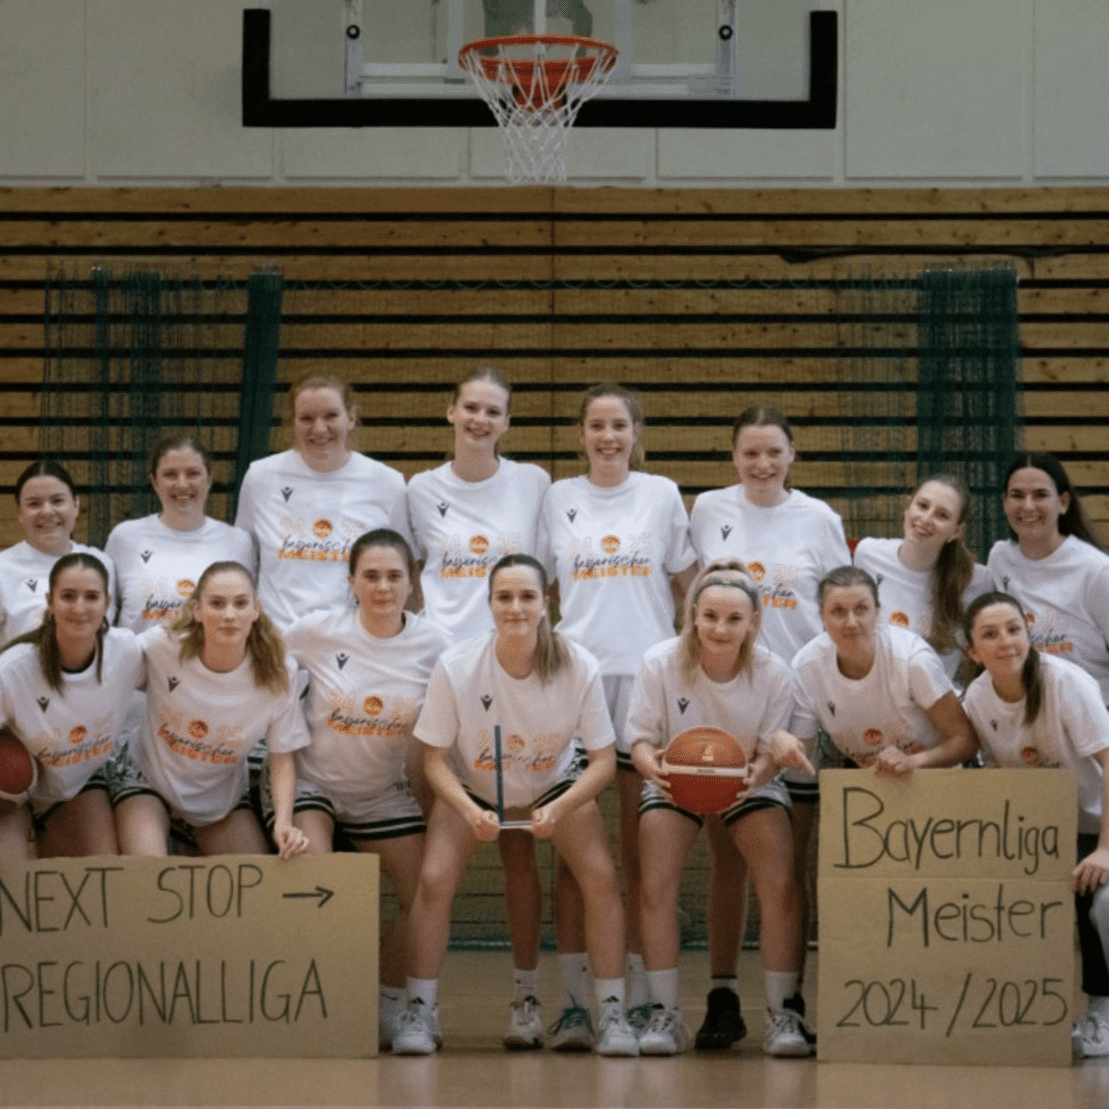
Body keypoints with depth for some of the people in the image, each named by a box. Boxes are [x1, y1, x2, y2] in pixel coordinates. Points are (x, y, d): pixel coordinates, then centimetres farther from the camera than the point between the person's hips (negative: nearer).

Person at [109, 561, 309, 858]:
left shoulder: (278, 675, -21)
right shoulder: (162, 647, -26)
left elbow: (282, 756, -12)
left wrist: (283, 823, -26)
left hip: (220, 795, 3)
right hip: (148, 776, -2)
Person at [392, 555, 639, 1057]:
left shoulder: (579, 667, -27)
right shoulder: (456, 667, -28)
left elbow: (603, 760, -19)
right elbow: (435, 758, -18)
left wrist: (558, 809, -35)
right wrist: (470, 811, -36)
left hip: (555, 783, 1)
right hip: (471, 785, 0)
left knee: (601, 878, -16)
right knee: (434, 879, -19)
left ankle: (612, 1012, -3)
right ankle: (420, 1012, -3)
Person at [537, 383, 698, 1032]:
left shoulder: (662, 495, 8)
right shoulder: (559, 500, 10)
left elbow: (688, 585, 13)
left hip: (646, 674, -1)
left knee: (642, 843, 0)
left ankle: (642, 990, 6)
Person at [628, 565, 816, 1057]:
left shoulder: (773, 673, -20)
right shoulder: (661, 663, -22)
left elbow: (772, 749, -14)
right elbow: (641, 738, -15)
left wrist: (757, 774, -38)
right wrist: (654, 766, -39)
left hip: (748, 783, 0)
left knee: (780, 888, -18)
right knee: (656, 890, -17)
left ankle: (783, 1012, -6)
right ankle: (664, 1013, -5)